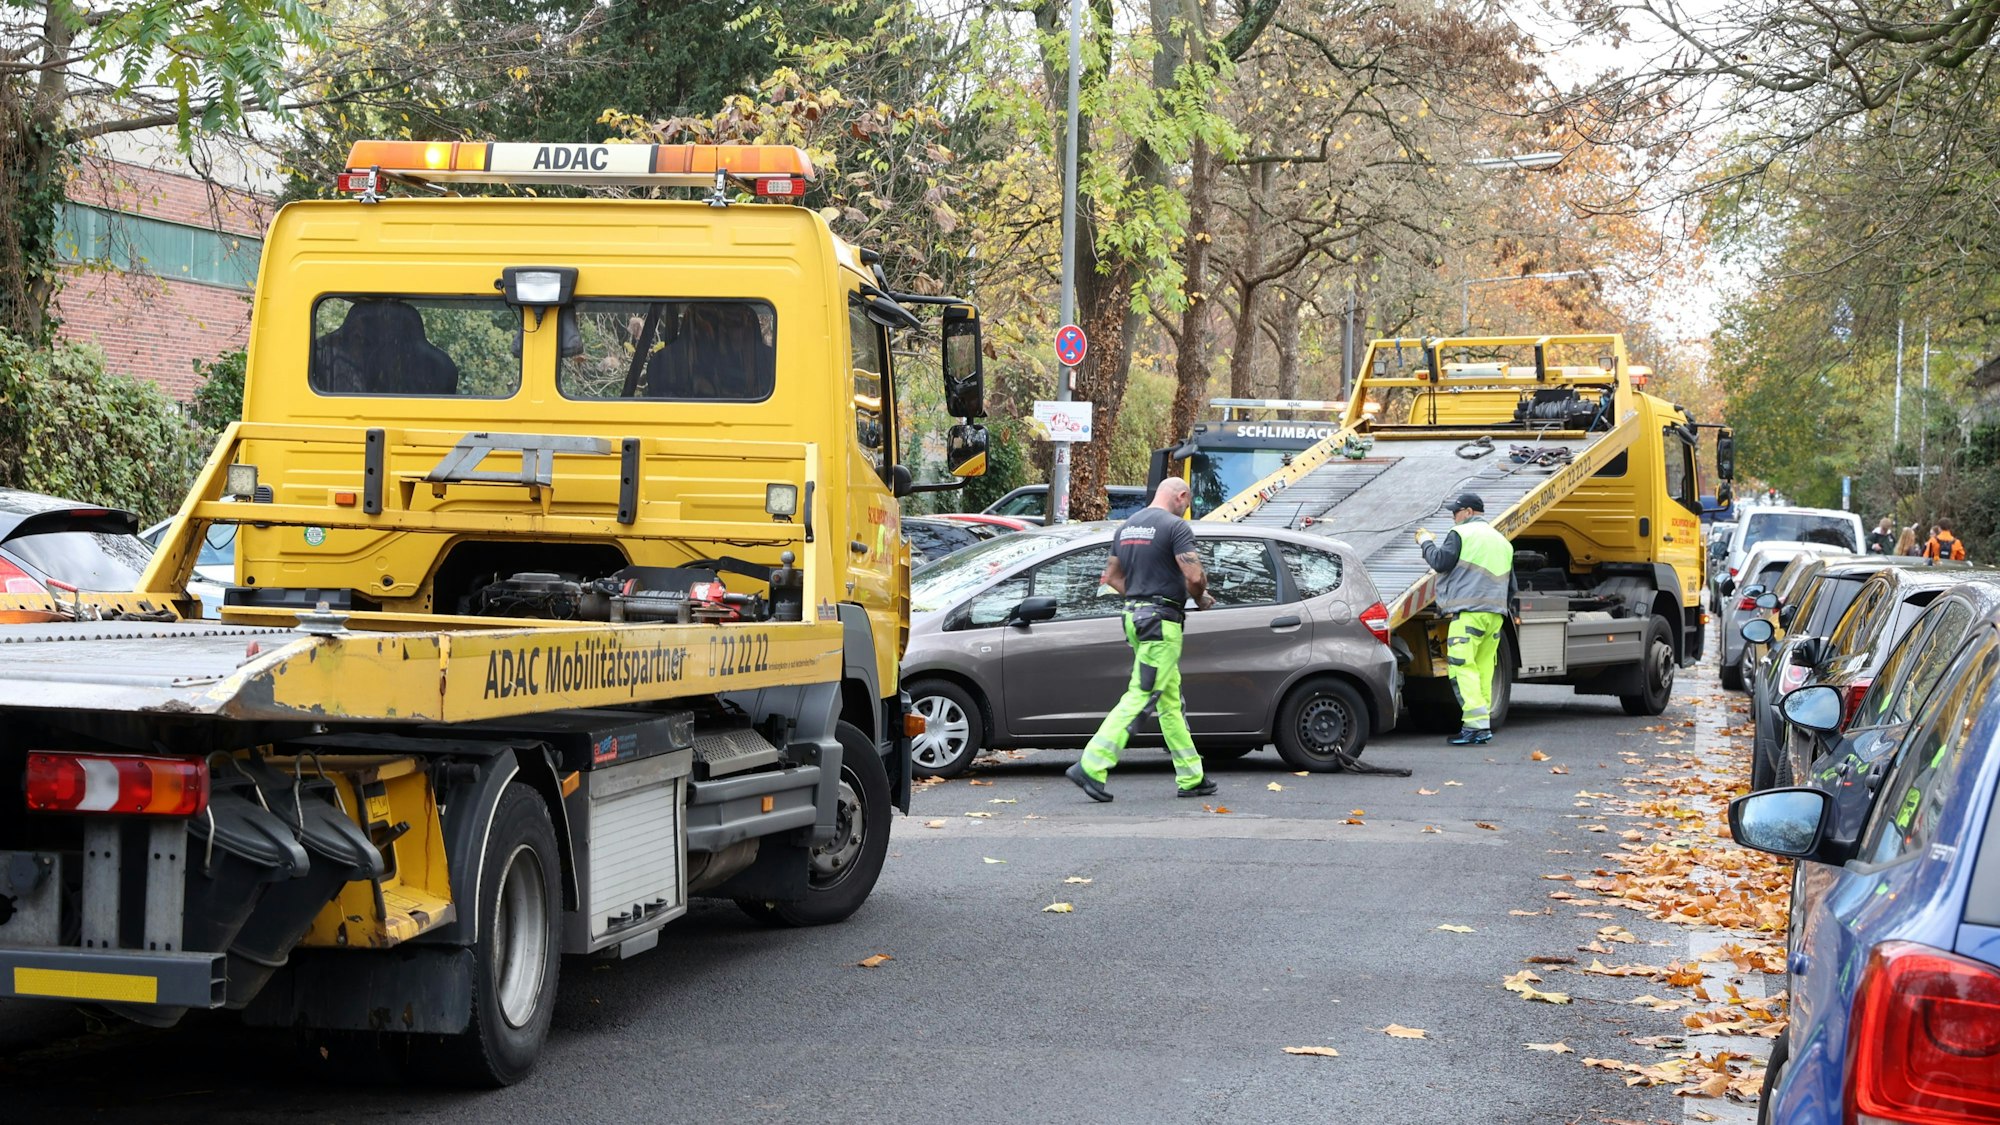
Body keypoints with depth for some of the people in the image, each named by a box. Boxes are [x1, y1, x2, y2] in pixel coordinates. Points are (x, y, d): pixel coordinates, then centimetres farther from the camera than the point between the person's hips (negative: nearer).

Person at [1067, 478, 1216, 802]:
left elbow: (1112, 576, 20)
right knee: (1140, 697, -10)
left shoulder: (1127, 526, 14)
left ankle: (1191, 778, 17)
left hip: (1134, 617, 9)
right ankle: (1091, 767, -16)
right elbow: (1195, 576, -18)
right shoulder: (1176, 526, -11)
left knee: (1170, 701, 13)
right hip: (1162, 621, -9)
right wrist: (1200, 598, 2)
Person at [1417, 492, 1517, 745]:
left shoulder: (1461, 533, -2)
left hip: (1468, 612, -8)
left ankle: (1476, 723, -22)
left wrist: (1426, 542, 9)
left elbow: (1440, 562, -7)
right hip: (1495, 614, 8)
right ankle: (1484, 725, 7)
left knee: (1462, 667, -11)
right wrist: (1507, 607, 34)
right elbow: (1511, 584, 26)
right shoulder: (1502, 541, 23)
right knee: (1483, 669, 10)